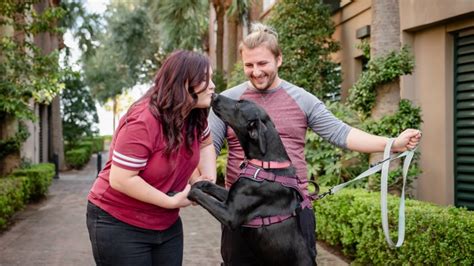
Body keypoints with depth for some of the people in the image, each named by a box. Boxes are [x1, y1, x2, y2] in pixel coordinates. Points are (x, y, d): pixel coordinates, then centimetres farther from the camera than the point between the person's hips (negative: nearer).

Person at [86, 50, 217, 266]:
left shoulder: (195, 116, -3)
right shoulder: (143, 121, -26)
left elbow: (205, 144, 18)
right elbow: (120, 179, -27)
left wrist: (207, 180, -1)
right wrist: (172, 201, -22)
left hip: (167, 224, 7)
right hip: (118, 223, -7)